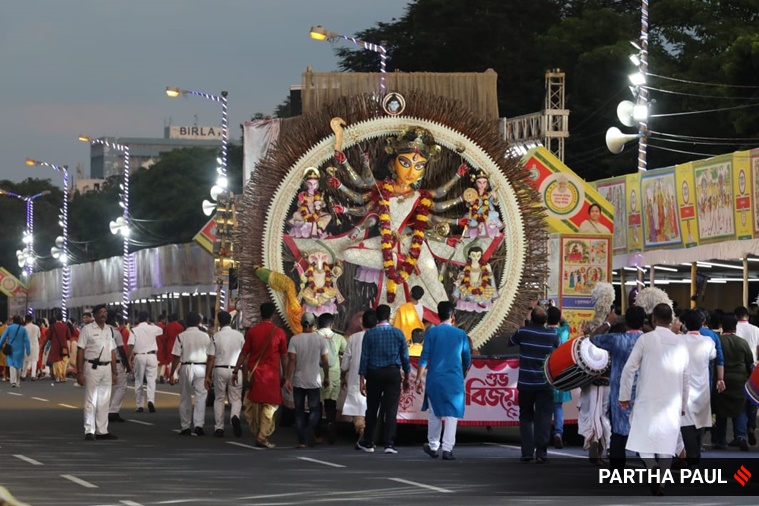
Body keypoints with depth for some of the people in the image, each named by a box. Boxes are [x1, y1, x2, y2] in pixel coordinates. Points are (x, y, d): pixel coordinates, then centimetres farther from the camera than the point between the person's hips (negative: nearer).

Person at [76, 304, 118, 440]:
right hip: (92, 368, -6)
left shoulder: (110, 330, 13)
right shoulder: (87, 329, -5)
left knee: (104, 401, 9)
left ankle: (102, 431, 15)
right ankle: (89, 431, -2)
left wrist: (114, 372, 12)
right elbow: (81, 352, -7)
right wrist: (79, 373, -13)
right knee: (91, 401, -4)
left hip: (107, 368, 6)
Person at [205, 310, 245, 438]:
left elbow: (211, 359, -4)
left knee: (219, 399, 11)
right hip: (235, 370, 1)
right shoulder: (239, 335, 0)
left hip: (220, 370, 0)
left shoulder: (216, 336, -4)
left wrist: (208, 376, 3)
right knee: (236, 399, 6)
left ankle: (218, 428, 10)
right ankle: (235, 416, -24)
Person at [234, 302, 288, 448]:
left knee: (252, 405, 13)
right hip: (272, 374, -2)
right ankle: (263, 437, -5)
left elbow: (244, 353, 3)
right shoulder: (279, 332, -3)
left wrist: (236, 371, 11)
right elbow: (284, 357, 2)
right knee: (270, 406, 2)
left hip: (254, 373, 2)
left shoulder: (252, 331, 0)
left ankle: (256, 434, 18)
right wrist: (284, 375, 12)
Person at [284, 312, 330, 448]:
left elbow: (291, 360, -11)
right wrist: (326, 377, 11)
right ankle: (311, 427, -23)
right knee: (314, 409, 8)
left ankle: (301, 441, 5)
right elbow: (325, 361, -2)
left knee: (299, 411, 9)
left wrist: (288, 379, -10)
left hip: (298, 381, 1)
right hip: (314, 381, -1)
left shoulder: (295, 339, -5)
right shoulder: (320, 340, -4)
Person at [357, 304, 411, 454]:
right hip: (393, 373, 0)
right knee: (391, 410, -1)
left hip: (374, 374, 0)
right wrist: (406, 377, 14)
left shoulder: (369, 334, -2)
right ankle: (389, 443, -8)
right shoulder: (398, 333, 0)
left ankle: (368, 443, 20)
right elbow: (405, 357, 4)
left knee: (372, 410, 11)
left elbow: (364, 357, -2)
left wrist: (362, 379, 1)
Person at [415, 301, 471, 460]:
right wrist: (463, 375, 28)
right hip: (455, 380, 0)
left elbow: (424, 357, -5)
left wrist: (419, 378, 0)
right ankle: (447, 449, -7)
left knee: (435, 414, 13)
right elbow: (467, 360, 11)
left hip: (434, 379, 0)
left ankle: (433, 447, 23)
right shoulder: (461, 334, 3)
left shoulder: (431, 332, -1)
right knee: (452, 414, 0)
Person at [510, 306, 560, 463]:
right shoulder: (552, 335, -5)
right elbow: (558, 346, 16)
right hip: (544, 384, 0)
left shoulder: (523, 332, -7)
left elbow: (511, 342, 13)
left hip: (525, 383, 0)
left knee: (526, 417, 11)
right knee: (543, 418, 1)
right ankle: (541, 453, -7)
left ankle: (527, 452, 5)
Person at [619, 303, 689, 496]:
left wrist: (625, 395, 3)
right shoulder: (680, 343, 6)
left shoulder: (645, 339, -5)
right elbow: (685, 377, 11)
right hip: (672, 402, 3)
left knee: (642, 437, 4)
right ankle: (660, 482, 8)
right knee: (666, 440, 9)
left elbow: (629, 369, -7)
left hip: (648, 399, -3)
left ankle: (652, 468, -22)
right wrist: (683, 404, 20)